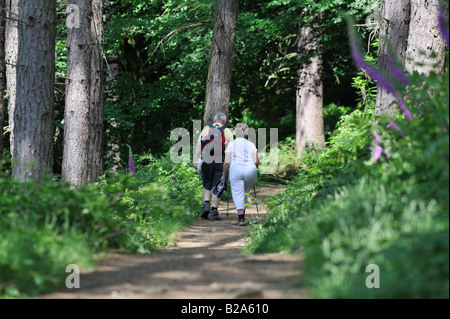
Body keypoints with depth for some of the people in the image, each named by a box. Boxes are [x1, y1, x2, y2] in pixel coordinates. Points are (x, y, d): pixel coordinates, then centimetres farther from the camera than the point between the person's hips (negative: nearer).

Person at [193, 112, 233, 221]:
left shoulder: (206, 129, 8)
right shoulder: (227, 131, 4)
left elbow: (198, 145, 0)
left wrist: (195, 160, -3)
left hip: (206, 160, 2)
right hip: (221, 162, -2)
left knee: (207, 185, 18)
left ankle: (206, 205, 2)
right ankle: (214, 211, 3)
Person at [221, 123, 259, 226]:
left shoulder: (231, 144, 7)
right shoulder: (251, 145, 11)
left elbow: (227, 162, -1)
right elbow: (256, 162, 2)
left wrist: (224, 175, 10)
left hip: (236, 170, -2)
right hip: (250, 171, 2)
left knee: (238, 194, -1)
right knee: (245, 192, 19)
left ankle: (241, 217, -14)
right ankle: (242, 213, 17)